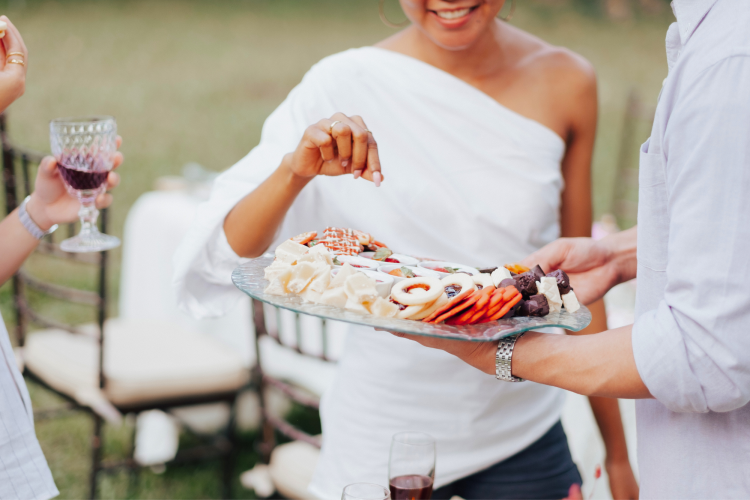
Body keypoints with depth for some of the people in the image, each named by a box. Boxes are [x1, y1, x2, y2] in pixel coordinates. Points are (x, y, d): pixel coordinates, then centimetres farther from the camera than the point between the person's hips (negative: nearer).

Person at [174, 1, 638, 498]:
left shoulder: (566, 83, -5)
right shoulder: (347, 83, -12)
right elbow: (221, 261, -14)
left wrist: (618, 454, 7)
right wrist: (294, 172, -33)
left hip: (522, 434, 2)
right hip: (382, 437, -1)